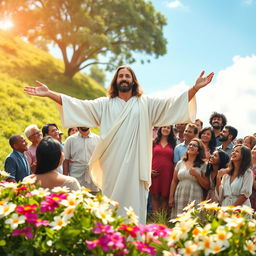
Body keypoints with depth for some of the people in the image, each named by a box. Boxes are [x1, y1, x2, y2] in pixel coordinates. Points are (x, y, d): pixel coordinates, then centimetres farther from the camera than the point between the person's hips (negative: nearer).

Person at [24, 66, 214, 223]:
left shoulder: (146, 103, 11)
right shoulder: (105, 104, 13)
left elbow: (173, 103, 3)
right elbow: (78, 104, 7)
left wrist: (195, 88, -9)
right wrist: (49, 93, -1)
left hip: (135, 164, -1)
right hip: (112, 164, 1)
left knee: (134, 204, -2)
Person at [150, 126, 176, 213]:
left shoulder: (173, 144, 10)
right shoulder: (154, 142, 9)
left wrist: (174, 174, -2)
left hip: (167, 173, 0)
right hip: (155, 173, 0)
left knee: (165, 196, 2)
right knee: (155, 195, 1)